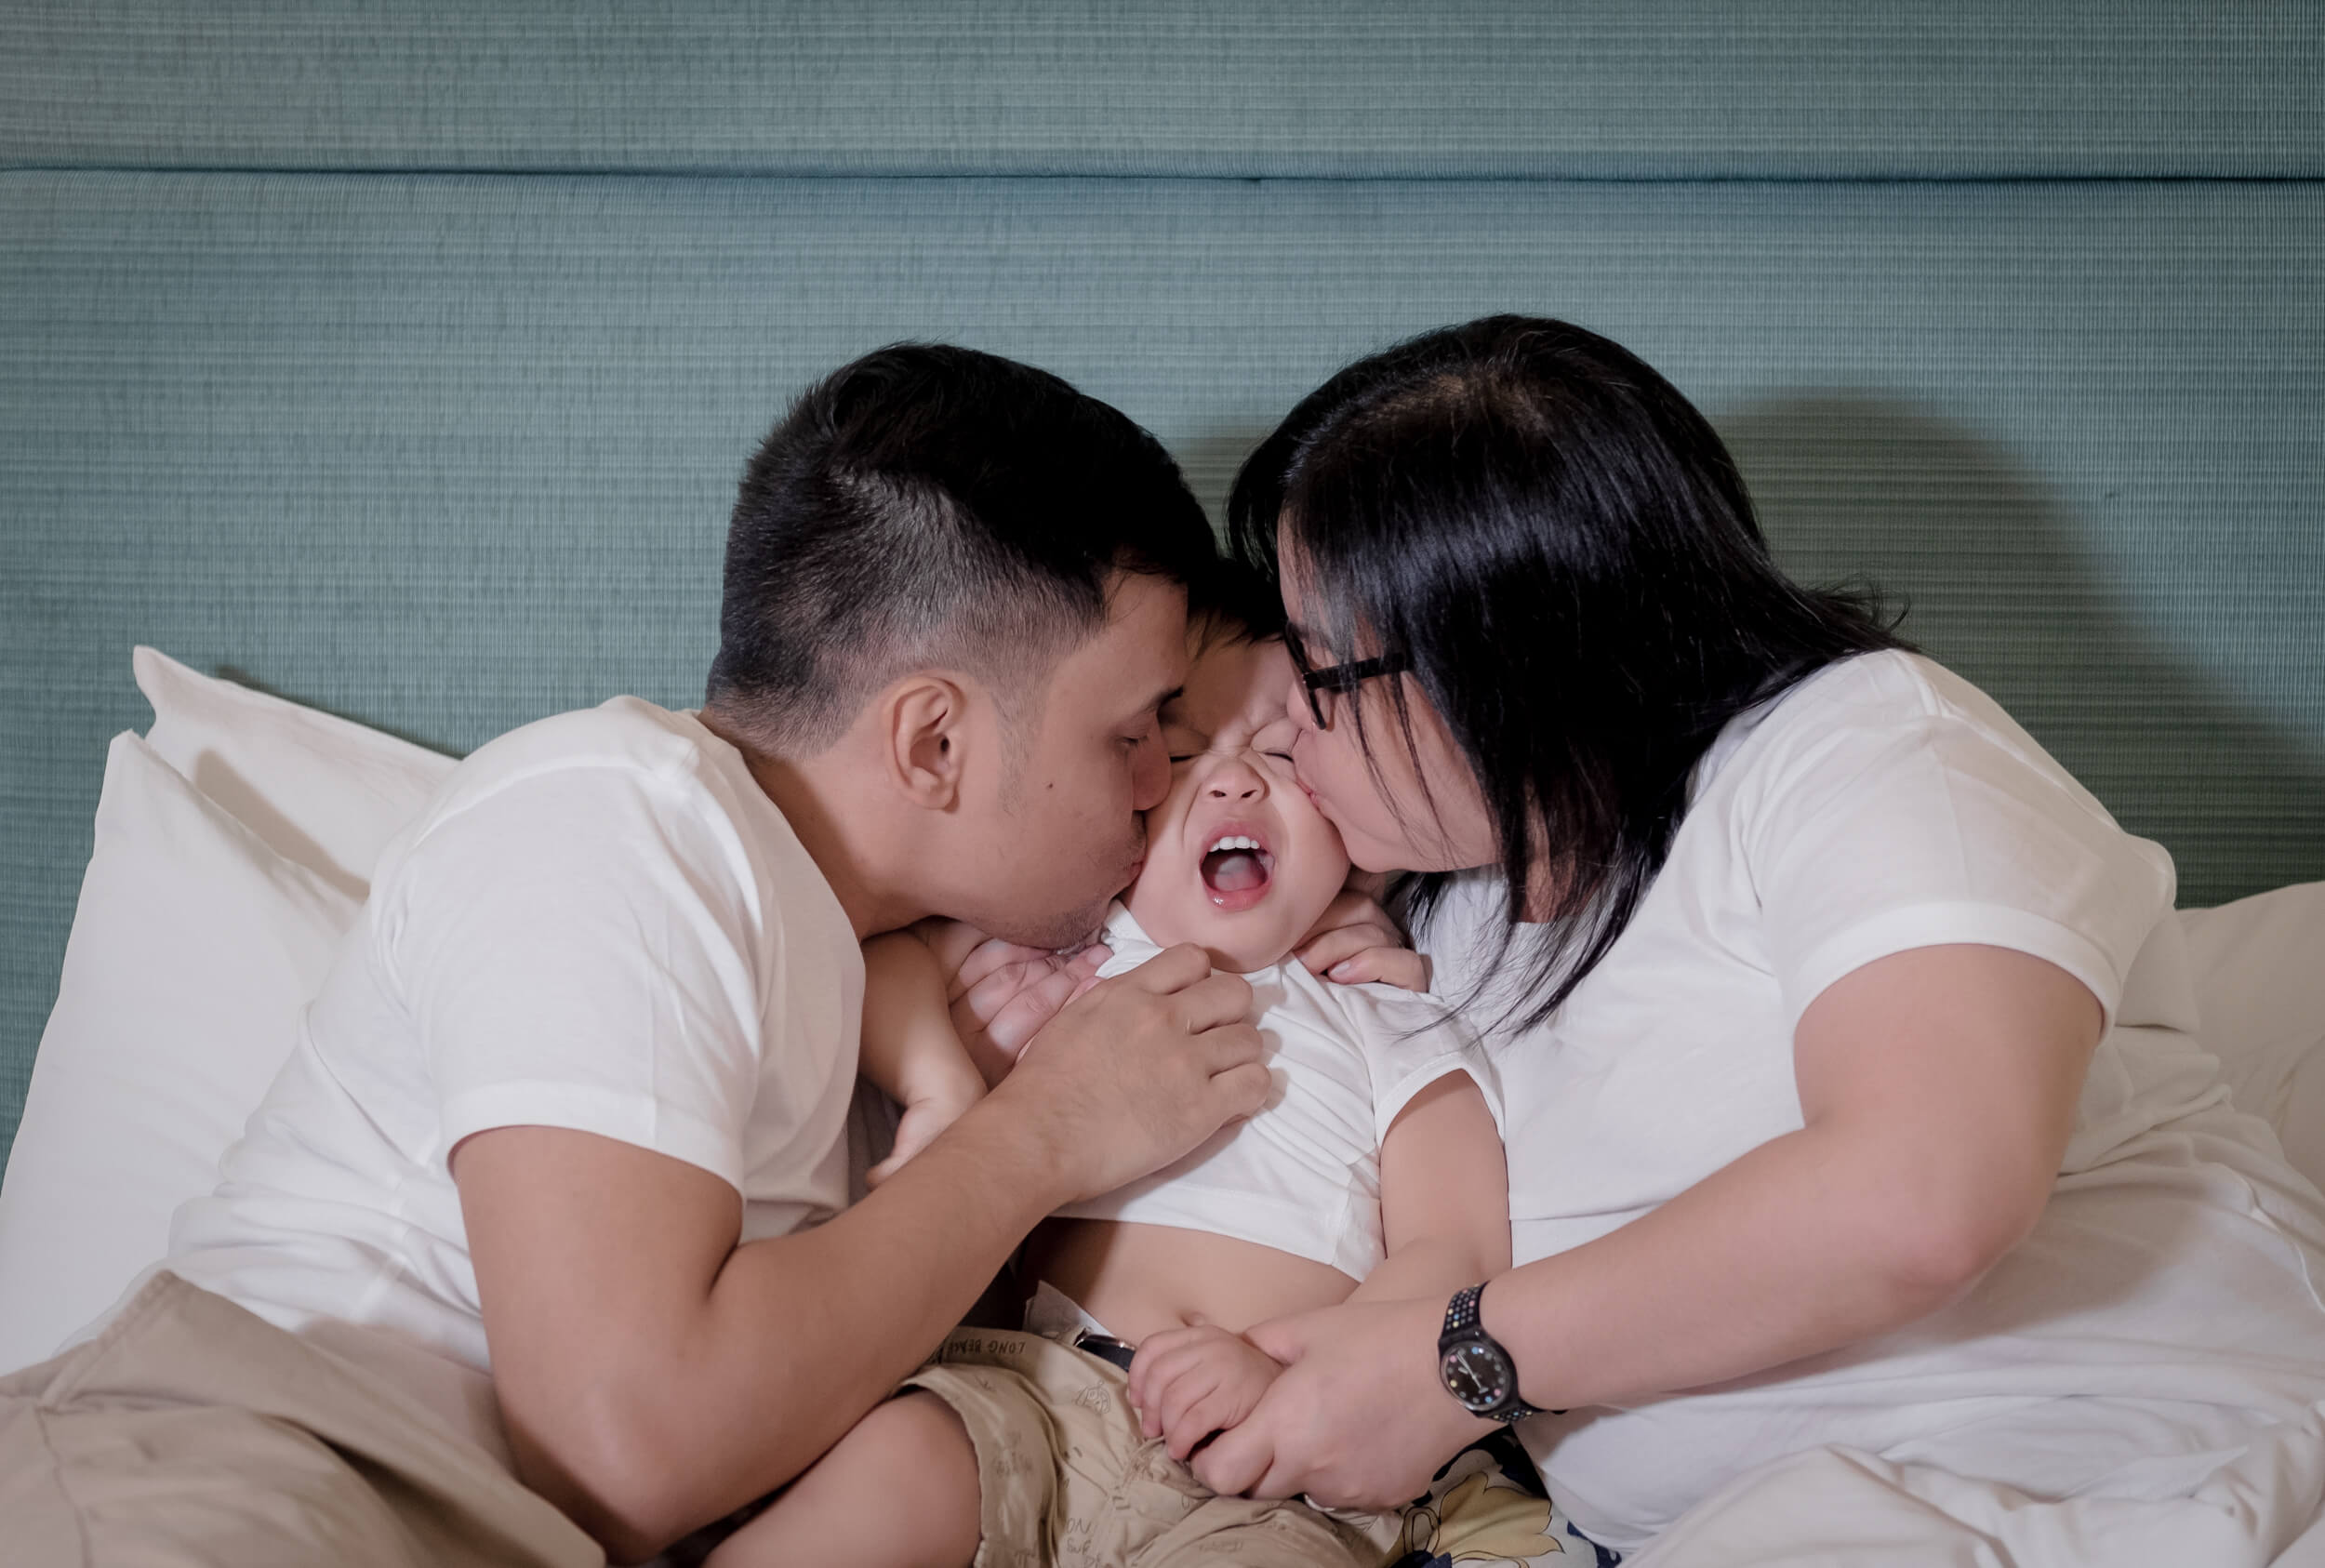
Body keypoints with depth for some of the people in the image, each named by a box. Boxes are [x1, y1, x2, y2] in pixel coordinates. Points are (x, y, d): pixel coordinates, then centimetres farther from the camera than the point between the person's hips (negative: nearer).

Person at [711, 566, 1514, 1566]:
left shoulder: (1397, 1033, 16)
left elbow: (1461, 1257, 5)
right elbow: (866, 949, 13)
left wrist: (1287, 1373, -13)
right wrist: (940, 1080, -8)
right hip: (1042, 1388, 2)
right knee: (893, 1466, -30)